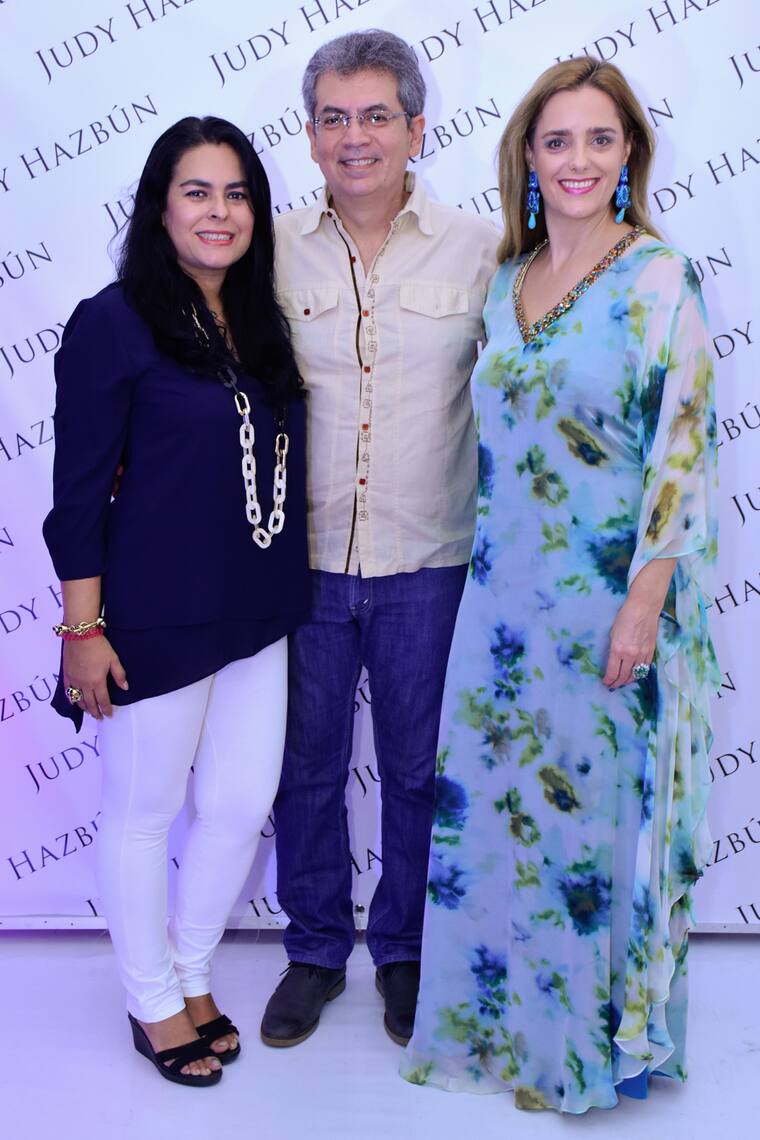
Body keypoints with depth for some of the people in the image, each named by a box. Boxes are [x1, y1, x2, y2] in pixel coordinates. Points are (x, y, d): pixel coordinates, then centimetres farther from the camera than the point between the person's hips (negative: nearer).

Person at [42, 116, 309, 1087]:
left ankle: (191, 977, 37)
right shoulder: (114, 325, -12)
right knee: (142, 812, 10)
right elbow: (79, 492, -12)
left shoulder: (261, 323, 8)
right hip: (156, 620, -6)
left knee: (242, 804, 14)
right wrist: (82, 629, -13)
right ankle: (153, 1005, 31)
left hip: (255, 613, 7)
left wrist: (283, 591, 11)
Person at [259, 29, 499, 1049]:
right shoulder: (271, 250, 0)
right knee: (306, 764, 14)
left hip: (428, 564, -1)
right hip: (302, 561, 1)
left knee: (419, 769, 13)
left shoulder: (478, 249, -3)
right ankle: (316, 949, 35)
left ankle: (405, 949, 35)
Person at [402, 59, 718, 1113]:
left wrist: (644, 603, -16)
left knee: (602, 805, 7)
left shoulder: (660, 281, -9)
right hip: (507, 588, 6)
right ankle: (504, 1018, 34)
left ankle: (609, 1033, 29)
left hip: (611, 593, -5)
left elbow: (684, 448, -12)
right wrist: (488, 570, 12)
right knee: (496, 800, 13)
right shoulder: (505, 281, 9)